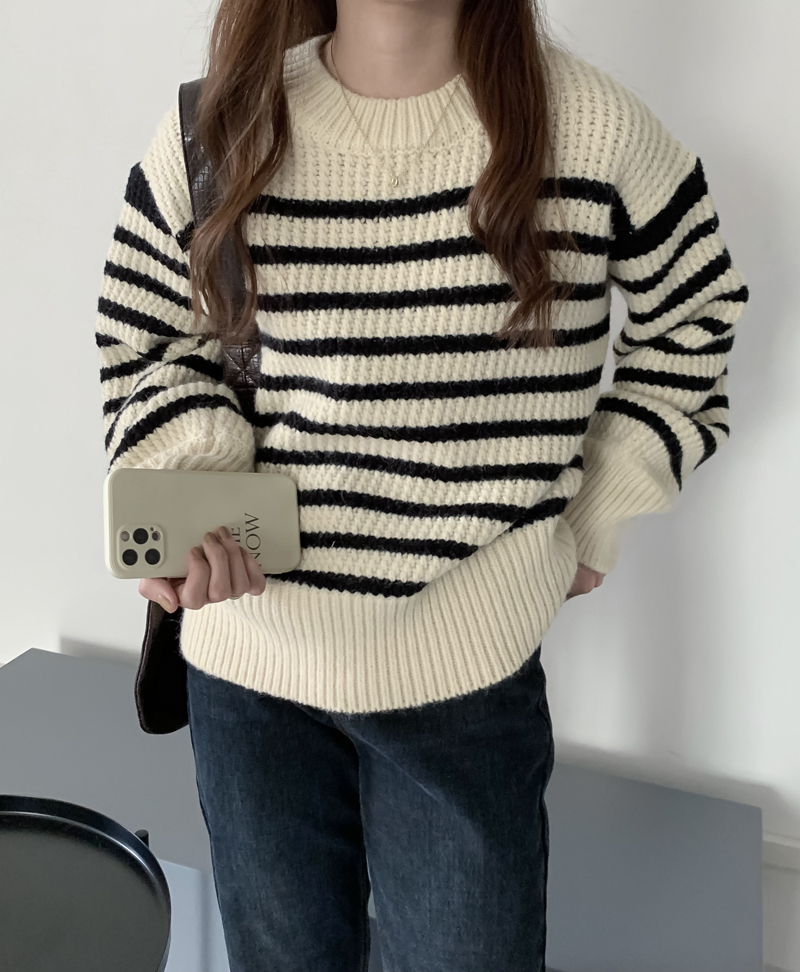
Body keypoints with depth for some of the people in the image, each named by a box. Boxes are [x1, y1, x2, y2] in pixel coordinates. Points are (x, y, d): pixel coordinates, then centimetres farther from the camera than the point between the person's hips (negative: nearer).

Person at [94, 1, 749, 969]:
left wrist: (595, 523, 5)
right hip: (246, 653, 2)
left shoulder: (591, 123, -8)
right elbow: (146, 342, 7)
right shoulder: (213, 128, -5)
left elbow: (693, 317, 8)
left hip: (466, 669, -1)